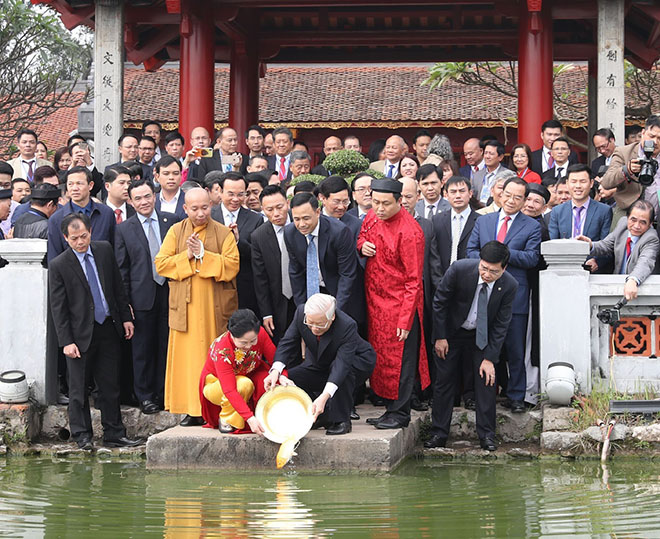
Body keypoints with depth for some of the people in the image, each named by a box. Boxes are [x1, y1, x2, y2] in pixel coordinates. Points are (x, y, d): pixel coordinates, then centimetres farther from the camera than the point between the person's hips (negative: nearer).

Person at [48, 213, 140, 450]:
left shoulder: (104, 250, 3)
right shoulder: (58, 266, -9)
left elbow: (118, 286, 12)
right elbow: (57, 307, -7)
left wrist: (126, 317, 8)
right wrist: (66, 341, -12)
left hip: (109, 329, 4)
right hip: (81, 333, -4)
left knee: (110, 386, 9)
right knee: (79, 389, 3)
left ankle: (114, 434, 16)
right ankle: (82, 436, 14)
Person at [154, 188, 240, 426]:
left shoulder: (223, 233, 3)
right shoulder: (176, 232, 9)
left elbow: (232, 265, -8)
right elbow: (160, 264, 1)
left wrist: (203, 255, -14)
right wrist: (187, 256, -10)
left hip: (216, 306, -2)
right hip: (186, 306, 2)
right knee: (188, 356, 0)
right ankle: (192, 409, 5)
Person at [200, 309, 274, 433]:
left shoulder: (260, 334, -24)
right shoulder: (222, 351, -36)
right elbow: (229, 390, -41)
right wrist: (249, 417, -50)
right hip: (215, 384, -4)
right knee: (244, 384, -37)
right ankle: (226, 419, -14)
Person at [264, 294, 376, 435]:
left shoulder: (347, 326, -37)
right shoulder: (301, 313, -23)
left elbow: (342, 364, -44)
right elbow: (288, 343, -19)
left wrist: (325, 396, -56)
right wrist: (276, 370, -39)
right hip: (319, 366, 5)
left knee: (342, 370, -38)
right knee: (285, 379, -14)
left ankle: (341, 420, -21)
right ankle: (320, 415, 4)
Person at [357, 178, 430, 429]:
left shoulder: (409, 232, -20)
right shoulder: (372, 217, 3)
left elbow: (414, 280, -18)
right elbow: (363, 236, 26)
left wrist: (406, 319, -20)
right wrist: (362, 245, 0)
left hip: (398, 303, -8)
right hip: (375, 301, 8)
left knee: (398, 359, -1)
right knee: (381, 356, 12)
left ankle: (400, 413, 8)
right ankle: (391, 408, 21)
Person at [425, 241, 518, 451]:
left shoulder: (509, 286, -22)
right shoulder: (459, 270, -27)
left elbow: (501, 325, -14)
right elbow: (439, 302, -12)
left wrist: (490, 358, -16)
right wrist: (440, 337, -10)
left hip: (483, 337, 1)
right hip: (452, 332, -1)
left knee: (486, 379, -5)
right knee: (444, 380, 1)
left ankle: (487, 434, 4)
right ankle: (439, 433, 9)